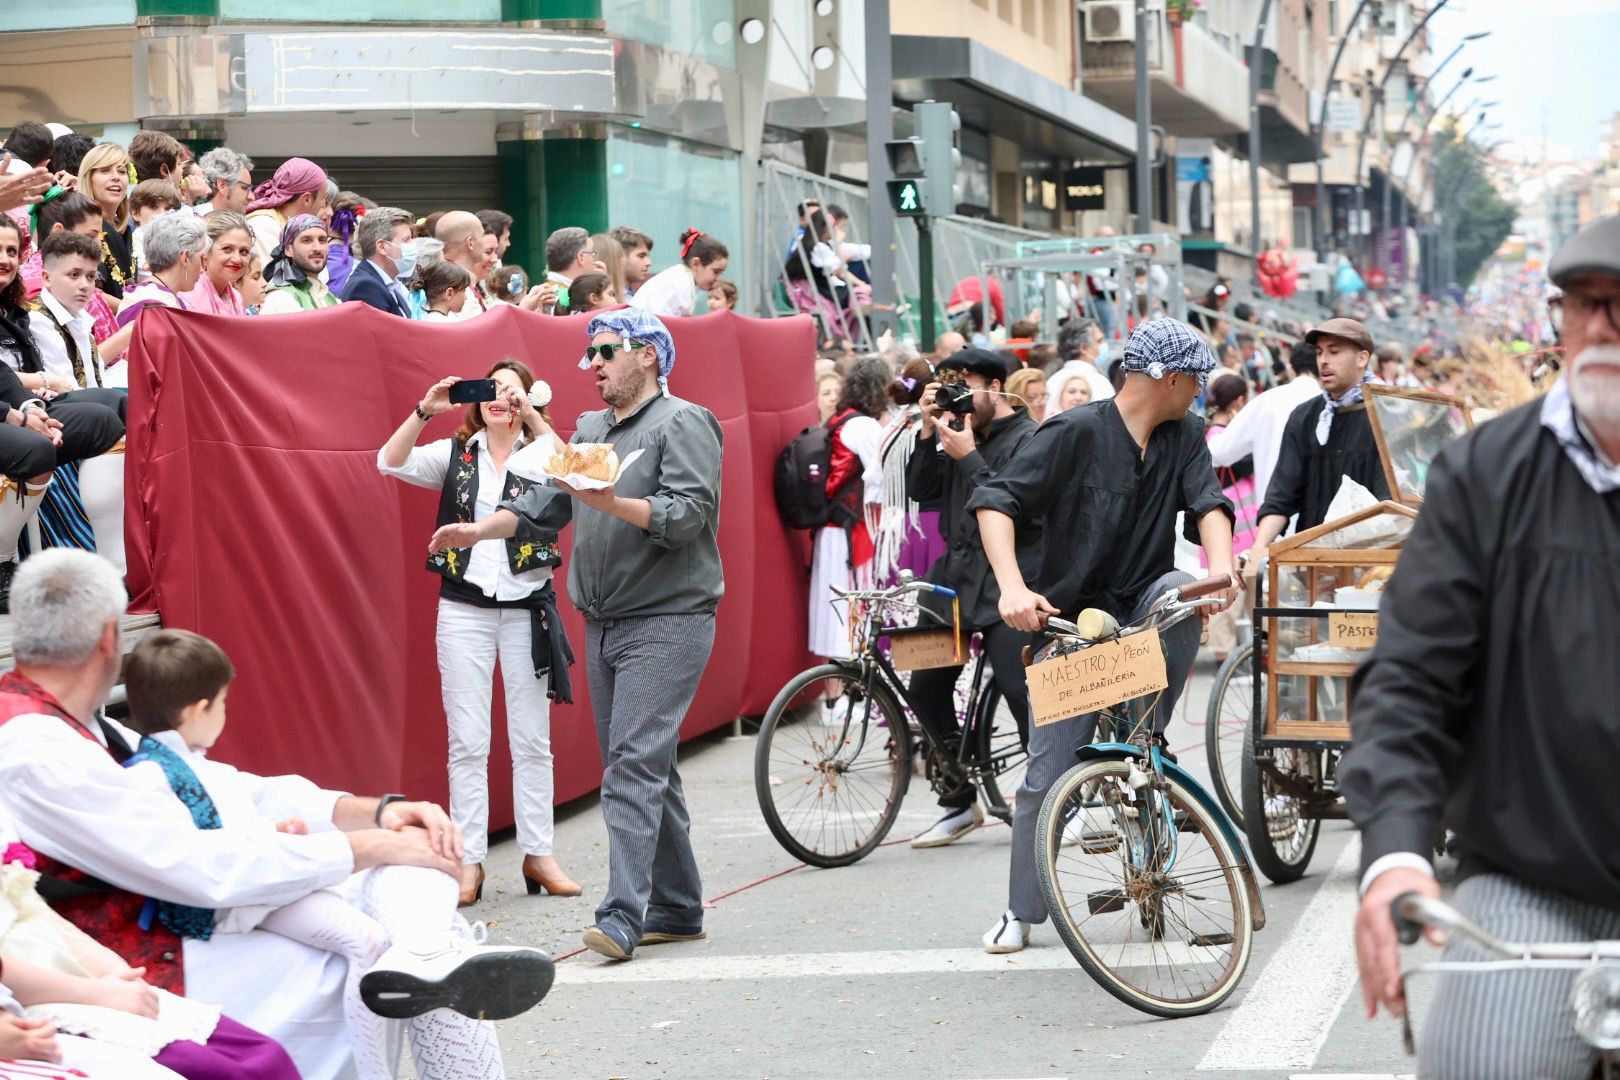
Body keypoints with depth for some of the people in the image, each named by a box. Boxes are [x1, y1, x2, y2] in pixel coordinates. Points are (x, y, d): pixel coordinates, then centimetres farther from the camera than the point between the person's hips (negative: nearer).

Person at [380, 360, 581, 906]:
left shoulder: (539, 456, 3)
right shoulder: (456, 456, 6)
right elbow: (391, 462, -8)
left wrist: (532, 416, -26)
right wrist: (425, 410, -21)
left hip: (526, 609, 0)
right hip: (464, 610, 1)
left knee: (532, 741, 7)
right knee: (467, 742, 2)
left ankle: (538, 855, 15)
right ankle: (468, 861, 6)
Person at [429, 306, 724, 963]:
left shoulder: (683, 423, -6)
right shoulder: (591, 430, 19)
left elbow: (687, 514, -18)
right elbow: (544, 502, 18)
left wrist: (611, 503, -29)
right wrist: (478, 531, 6)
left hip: (666, 623, -8)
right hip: (603, 623, 8)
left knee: (634, 765, -15)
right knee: (646, 768, 10)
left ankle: (622, 917, -20)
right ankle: (677, 908, 17)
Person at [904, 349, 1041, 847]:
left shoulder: (1030, 439, -7)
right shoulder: (961, 435, 13)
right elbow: (920, 490, 7)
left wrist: (968, 458, -17)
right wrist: (929, 431, -3)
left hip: (1006, 584, -7)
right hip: (956, 576, 7)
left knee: (1023, 695, -12)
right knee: (925, 688, 6)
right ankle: (960, 800, 19)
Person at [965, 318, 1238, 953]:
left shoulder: (1183, 437, 4)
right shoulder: (1076, 433, -12)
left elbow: (1207, 504, -9)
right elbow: (994, 502, -17)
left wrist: (1221, 567, -31)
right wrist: (1012, 587, -33)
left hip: (1142, 606, 3)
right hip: (1070, 620, -3)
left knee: (1180, 592, -33)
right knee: (1048, 775, -5)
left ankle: (1145, 738, -14)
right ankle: (1021, 913, 11)